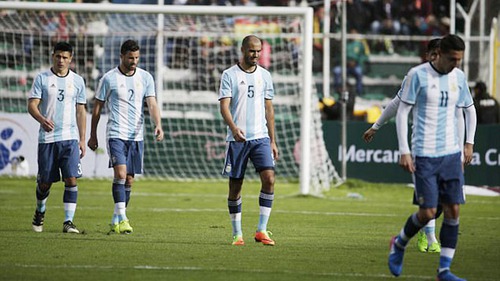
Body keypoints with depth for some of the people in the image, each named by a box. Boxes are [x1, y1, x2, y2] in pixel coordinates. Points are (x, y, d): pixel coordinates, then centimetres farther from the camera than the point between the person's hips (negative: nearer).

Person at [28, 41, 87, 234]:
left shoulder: (77, 81, 9)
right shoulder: (42, 79, 3)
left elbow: (80, 111, 13)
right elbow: (32, 105, -3)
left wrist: (82, 139, 8)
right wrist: (42, 119, -24)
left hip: (70, 138, 1)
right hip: (47, 137, -1)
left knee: (71, 179, -12)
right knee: (45, 181, 6)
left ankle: (68, 222, -11)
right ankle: (40, 212, 33)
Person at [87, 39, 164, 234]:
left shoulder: (145, 78, 6)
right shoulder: (109, 79, -1)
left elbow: (152, 104, -2)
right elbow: (97, 108, 6)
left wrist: (158, 125, -20)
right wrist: (93, 136, 8)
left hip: (136, 136, 4)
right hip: (116, 134, -4)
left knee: (129, 180, 6)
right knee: (120, 173, -20)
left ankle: (116, 221, 16)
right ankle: (122, 219, -23)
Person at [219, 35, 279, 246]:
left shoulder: (264, 76, 12)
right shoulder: (229, 75, -1)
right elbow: (224, 106, -10)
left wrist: (272, 141, 14)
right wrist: (233, 128, -28)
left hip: (261, 137, 3)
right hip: (237, 139, -3)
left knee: (269, 179, -14)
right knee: (235, 185, 1)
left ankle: (261, 230, -8)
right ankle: (237, 233, 12)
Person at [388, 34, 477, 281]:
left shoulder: (459, 77, 7)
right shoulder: (418, 75, -8)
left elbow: (469, 110, 23)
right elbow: (402, 112, -6)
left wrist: (469, 143, 14)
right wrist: (404, 152, -11)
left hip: (452, 154, 5)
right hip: (424, 156, -5)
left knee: (453, 211, -1)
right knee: (428, 212, -8)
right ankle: (399, 243, 21)